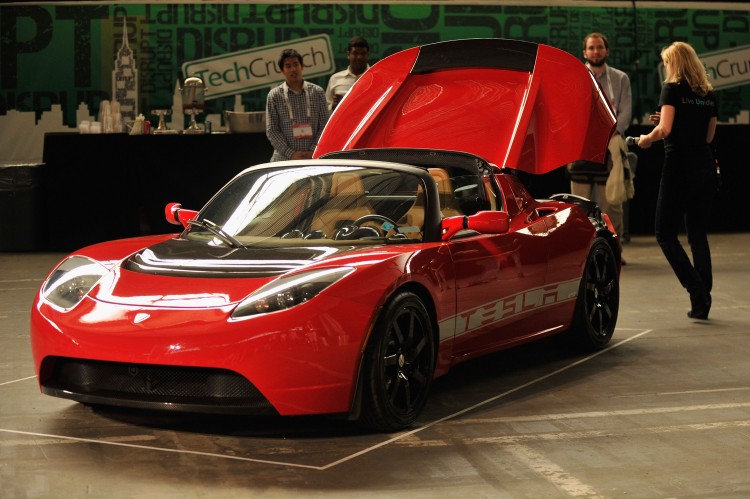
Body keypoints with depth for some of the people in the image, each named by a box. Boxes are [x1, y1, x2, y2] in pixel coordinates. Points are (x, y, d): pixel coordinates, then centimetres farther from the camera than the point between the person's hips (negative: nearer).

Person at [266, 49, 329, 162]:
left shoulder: (317, 92, 7)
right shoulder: (274, 96, 3)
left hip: (313, 158, 1)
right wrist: (290, 153, -9)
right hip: (284, 159, -1)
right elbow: (271, 130, 0)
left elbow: (324, 126, 5)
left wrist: (313, 151, -7)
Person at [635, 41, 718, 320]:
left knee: (665, 233, 3)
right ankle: (702, 301, 8)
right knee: (698, 233, 12)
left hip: (679, 168, -6)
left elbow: (664, 130, -18)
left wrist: (646, 139, 2)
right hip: (706, 168, 6)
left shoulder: (673, 89, -6)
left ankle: (697, 292, -10)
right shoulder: (709, 94, 12)